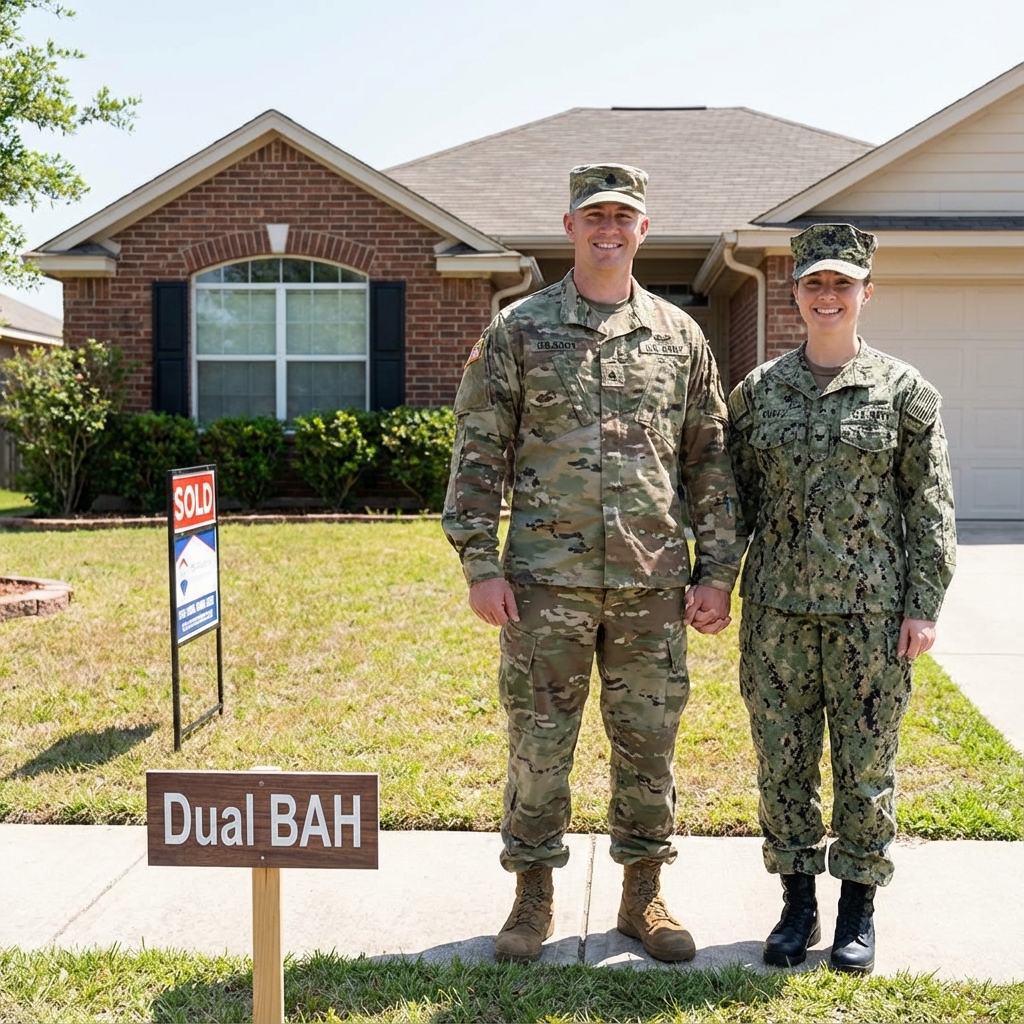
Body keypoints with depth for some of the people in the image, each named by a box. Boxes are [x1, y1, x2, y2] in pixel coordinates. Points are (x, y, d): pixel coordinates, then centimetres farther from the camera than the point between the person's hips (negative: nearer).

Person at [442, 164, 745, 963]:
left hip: (655, 584, 2)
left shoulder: (680, 336, 8)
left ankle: (643, 894, 26)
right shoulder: (518, 331, 2)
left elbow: (710, 461, 9)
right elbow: (478, 454, 0)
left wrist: (717, 572, 3)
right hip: (547, 581, -2)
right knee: (539, 742, 6)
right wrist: (479, 564, -7)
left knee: (649, 742, 10)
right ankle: (534, 895, 22)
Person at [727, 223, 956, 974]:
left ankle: (859, 910, 22)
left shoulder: (905, 390, 0)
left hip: (871, 610, -2)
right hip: (778, 608, 2)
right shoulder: (758, 391, 6)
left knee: (866, 762, 6)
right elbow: (735, 496, 10)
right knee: (783, 758, 8)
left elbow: (929, 505, 0)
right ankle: (798, 904, 24)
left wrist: (924, 604, -5)